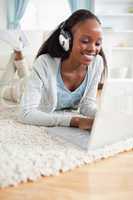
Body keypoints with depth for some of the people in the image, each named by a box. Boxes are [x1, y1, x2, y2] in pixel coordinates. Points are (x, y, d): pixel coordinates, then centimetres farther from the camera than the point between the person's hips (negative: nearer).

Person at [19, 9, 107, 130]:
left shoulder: (97, 63, -23)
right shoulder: (45, 64, -36)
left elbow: (87, 104, -15)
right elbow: (26, 114, -41)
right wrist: (75, 121, -50)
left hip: (68, 113, 5)